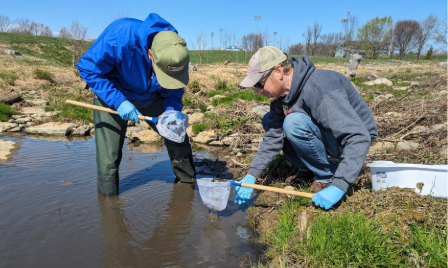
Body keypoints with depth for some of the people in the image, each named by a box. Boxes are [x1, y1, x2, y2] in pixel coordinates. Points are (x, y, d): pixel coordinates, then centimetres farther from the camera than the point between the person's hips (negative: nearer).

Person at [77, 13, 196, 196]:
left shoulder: (179, 55, -24)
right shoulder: (119, 38, -37)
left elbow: (173, 92, -8)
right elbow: (88, 68, -24)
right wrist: (118, 102, -33)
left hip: (150, 97, 4)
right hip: (111, 95, -3)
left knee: (178, 139, 4)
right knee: (108, 156, -7)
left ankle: (187, 182, 27)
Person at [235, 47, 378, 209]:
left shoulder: (319, 89, -32)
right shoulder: (281, 93, -5)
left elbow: (360, 138, -34)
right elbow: (273, 137, -1)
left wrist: (338, 187, -38)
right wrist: (251, 177, -8)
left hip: (350, 140, -8)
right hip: (325, 134, 8)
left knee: (295, 123, -32)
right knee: (269, 121, 3)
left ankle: (327, 177, -11)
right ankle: (310, 169, 4)